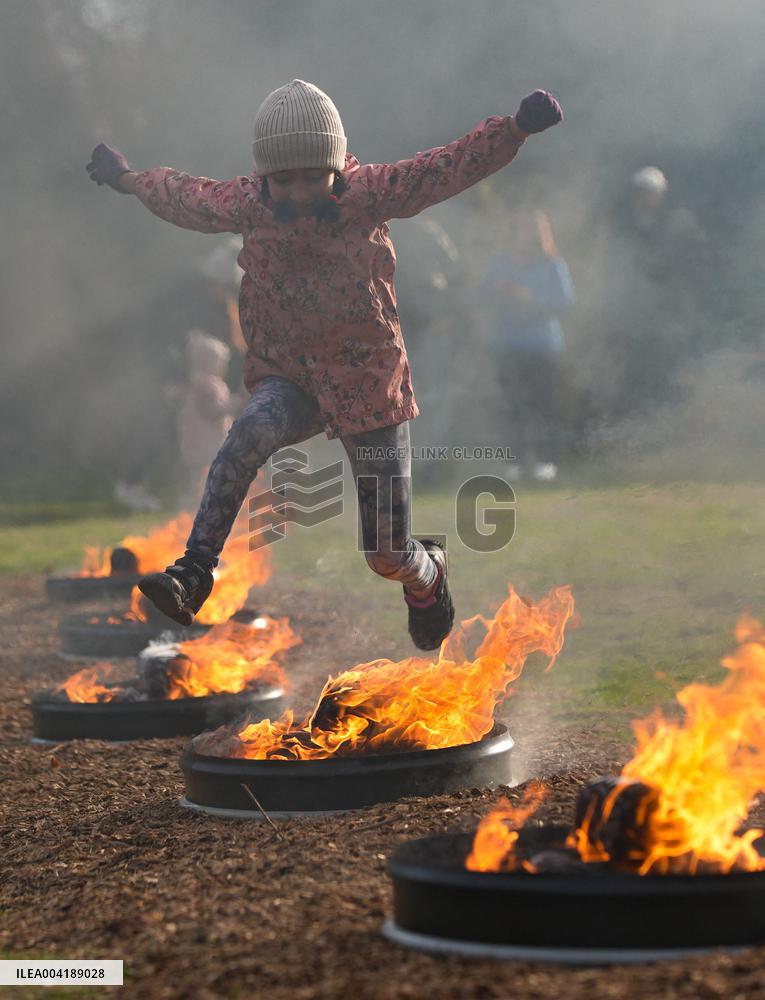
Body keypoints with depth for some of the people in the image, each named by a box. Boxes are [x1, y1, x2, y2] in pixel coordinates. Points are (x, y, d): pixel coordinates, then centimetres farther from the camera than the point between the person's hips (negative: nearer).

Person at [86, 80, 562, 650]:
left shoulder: (367, 194, -14)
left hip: (369, 382, -2)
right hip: (289, 379, 2)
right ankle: (192, 574, -35)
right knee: (252, 431, -37)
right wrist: (127, 179, 28)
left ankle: (427, 574, 40)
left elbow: (450, 168, -23)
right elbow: (187, 197, 15)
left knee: (390, 554, 1)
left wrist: (516, 128, -37)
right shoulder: (246, 205, -5)